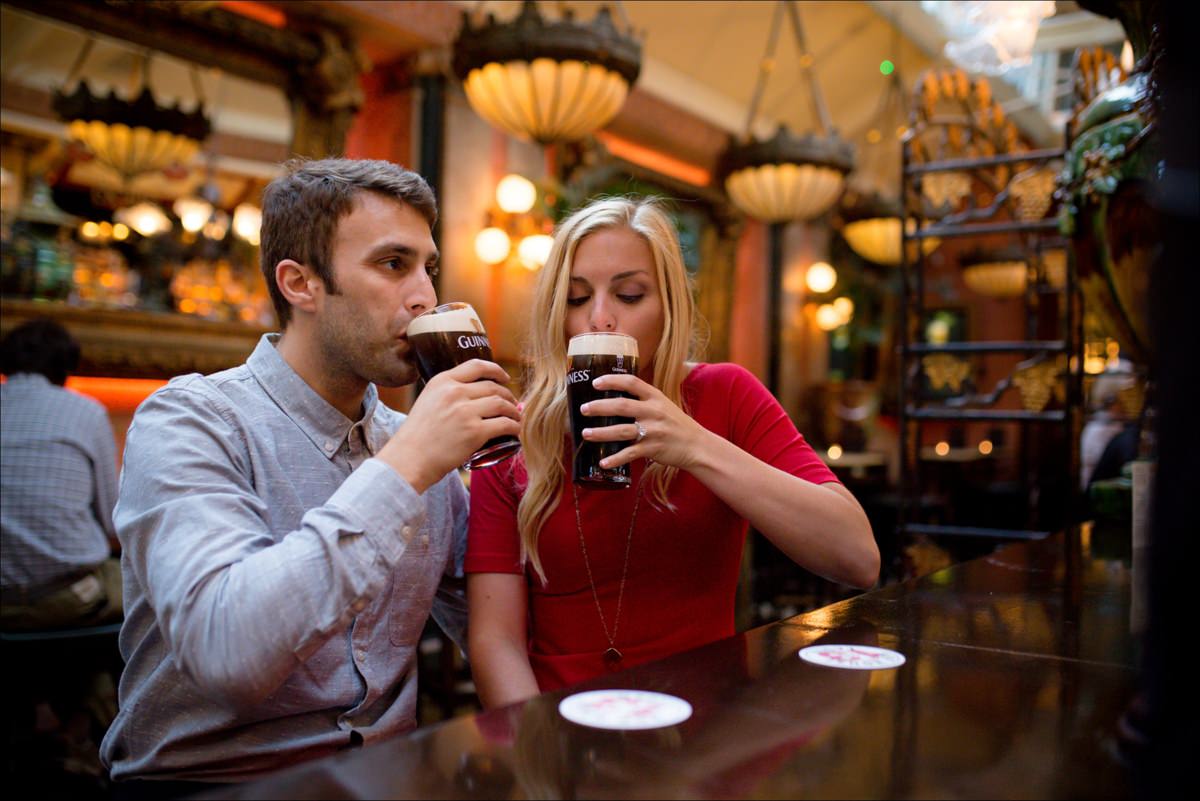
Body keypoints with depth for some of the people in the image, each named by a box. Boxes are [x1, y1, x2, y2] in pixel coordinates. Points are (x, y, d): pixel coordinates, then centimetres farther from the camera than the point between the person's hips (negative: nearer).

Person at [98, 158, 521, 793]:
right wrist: (403, 467, -25)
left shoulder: (410, 443, 6)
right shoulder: (189, 420, -11)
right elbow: (225, 652, -27)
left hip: (384, 773, 4)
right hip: (207, 777, -4)